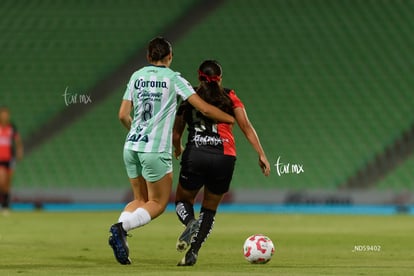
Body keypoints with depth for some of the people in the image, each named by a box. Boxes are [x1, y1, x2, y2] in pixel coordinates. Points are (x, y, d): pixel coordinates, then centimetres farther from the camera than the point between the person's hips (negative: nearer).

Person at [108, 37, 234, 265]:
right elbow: (204, 109, -8)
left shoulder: (136, 76, 9)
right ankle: (121, 228, -18)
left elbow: (123, 115, 9)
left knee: (141, 200, 20)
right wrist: (233, 120, 6)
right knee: (158, 204, 6)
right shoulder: (173, 79, -4)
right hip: (156, 150, -5)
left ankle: (121, 226, -7)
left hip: (132, 146, 5)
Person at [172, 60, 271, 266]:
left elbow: (175, 135, 13)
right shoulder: (229, 97, 12)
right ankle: (192, 253, 0)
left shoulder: (189, 99, 14)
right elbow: (246, 127, 4)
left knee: (183, 200, 19)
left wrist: (178, 149, 35)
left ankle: (190, 222, -16)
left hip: (195, 155, 0)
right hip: (224, 157, 0)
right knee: (209, 209, 16)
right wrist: (261, 155, 5)